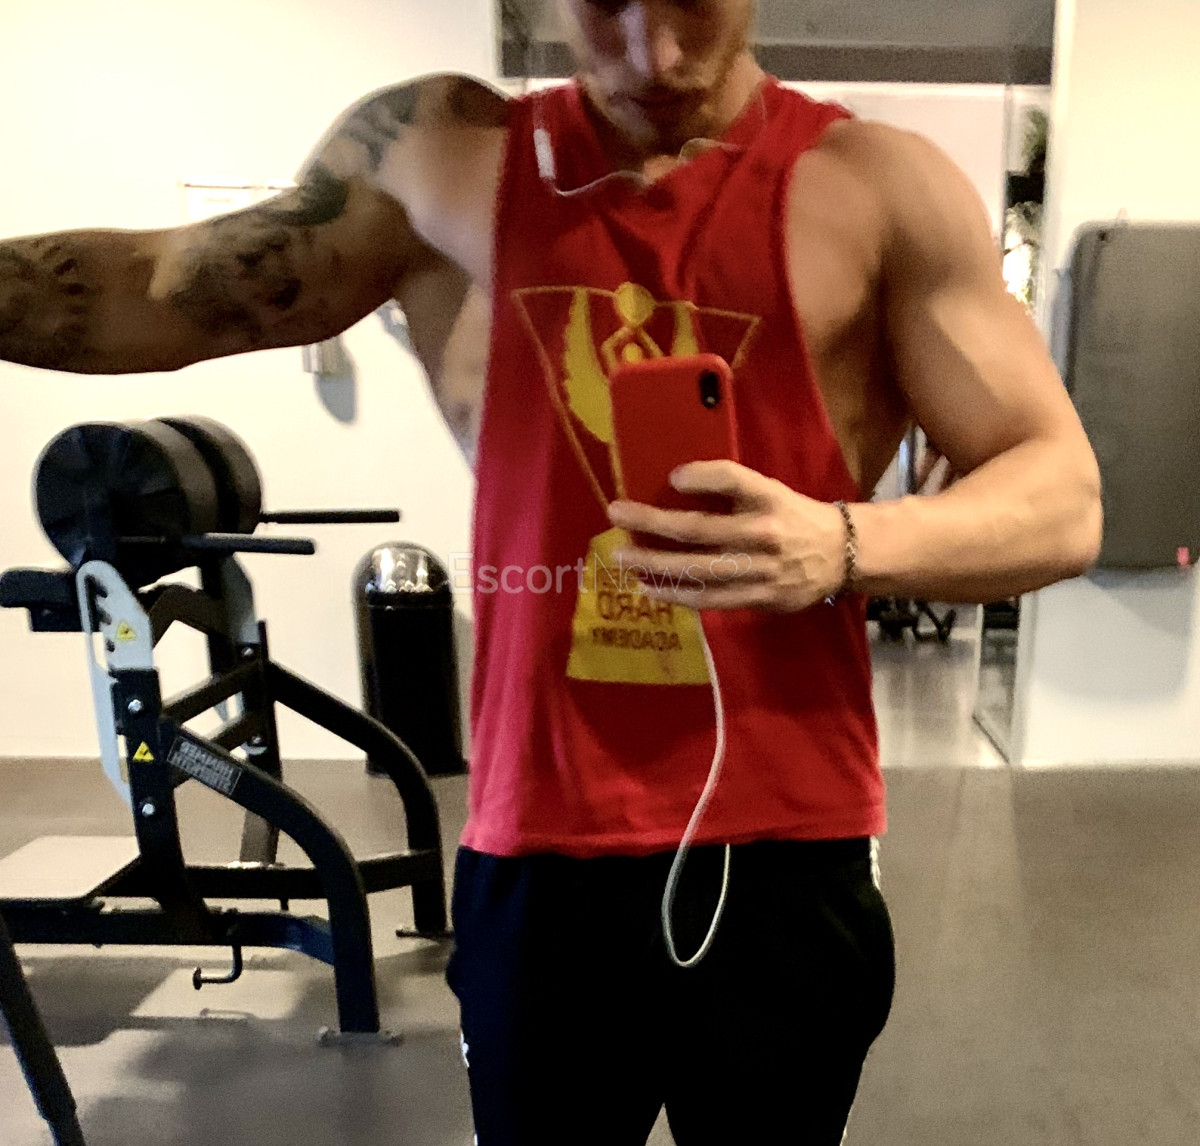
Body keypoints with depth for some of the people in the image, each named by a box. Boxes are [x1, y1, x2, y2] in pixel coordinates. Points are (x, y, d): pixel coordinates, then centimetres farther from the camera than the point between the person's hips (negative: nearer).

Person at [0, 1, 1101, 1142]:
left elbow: (1062, 500, -4)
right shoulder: (437, 154, 3)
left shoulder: (879, 184, -2)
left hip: (789, 862, 0)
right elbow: (167, 290, 13)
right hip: (535, 859, 1)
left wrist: (845, 545, -22)